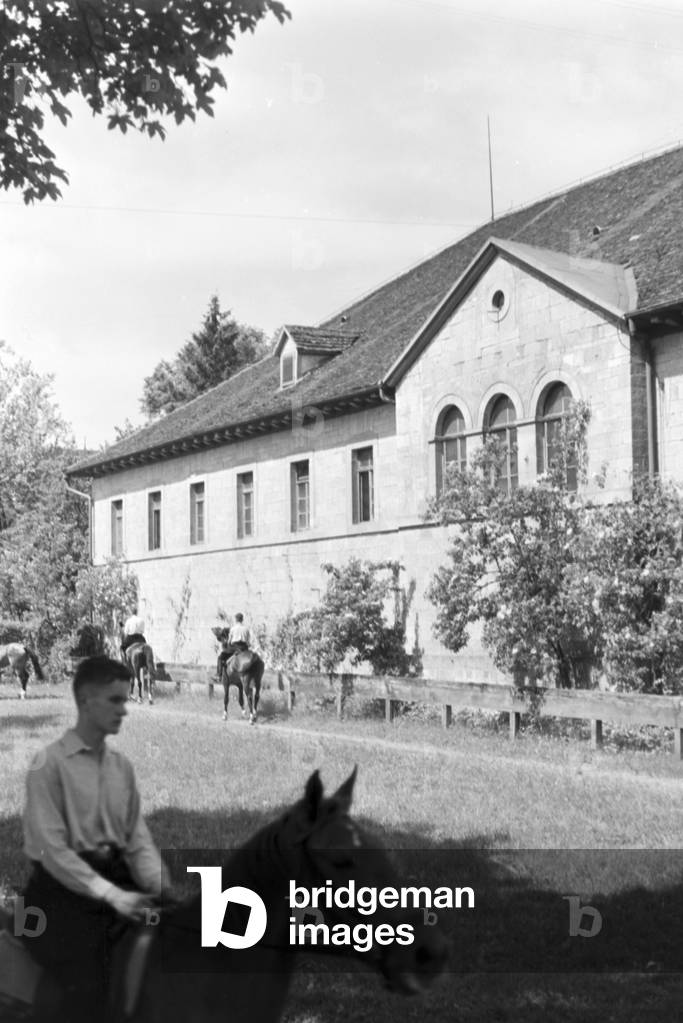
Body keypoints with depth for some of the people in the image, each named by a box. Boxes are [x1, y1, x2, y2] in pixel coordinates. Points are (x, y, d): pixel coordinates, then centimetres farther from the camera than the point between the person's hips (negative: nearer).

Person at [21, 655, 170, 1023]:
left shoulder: (122, 766, 10)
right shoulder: (50, 765, -9)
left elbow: (138, 840, 9)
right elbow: (52, 849, -16)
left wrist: (163, 890, -9)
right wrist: (111, 895, -24)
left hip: (117, 879, 6)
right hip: (63, 887, -6)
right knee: (87, 988, -22)